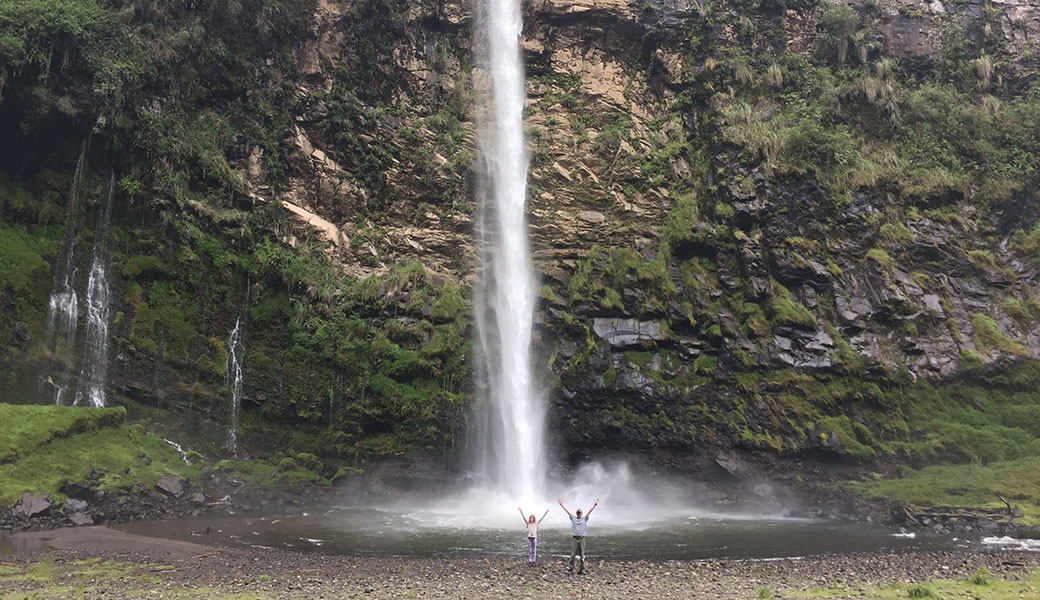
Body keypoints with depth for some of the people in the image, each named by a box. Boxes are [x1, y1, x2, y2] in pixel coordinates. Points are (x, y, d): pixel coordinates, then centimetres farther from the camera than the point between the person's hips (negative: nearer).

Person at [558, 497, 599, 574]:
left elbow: (590, 511, 2)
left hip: (582, 538, 0)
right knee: (572, 554, -1)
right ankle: (570, 568, 5)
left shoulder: (584, 519, 10)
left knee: (582, 555, 2)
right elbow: (567, 510, 8)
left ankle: (582, 570, 5)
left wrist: (595, 505, -7)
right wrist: (561, 504, 6)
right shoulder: (573, 518, 10)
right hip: (574, 538, 0)